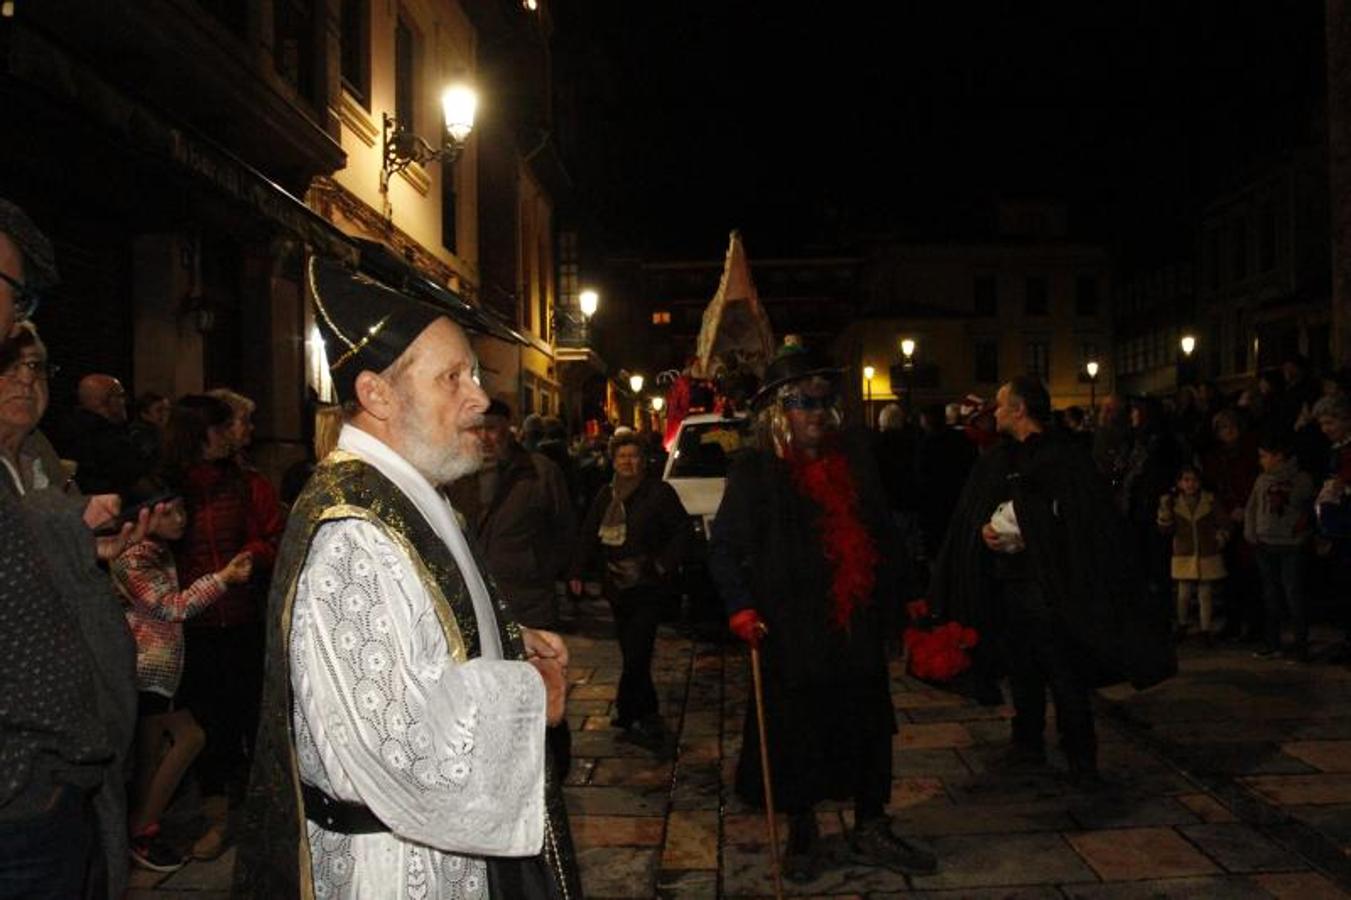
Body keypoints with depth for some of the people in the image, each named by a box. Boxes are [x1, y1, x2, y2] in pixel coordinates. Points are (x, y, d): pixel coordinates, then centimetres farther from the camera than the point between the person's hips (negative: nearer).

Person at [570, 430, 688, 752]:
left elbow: (682, 530, -2)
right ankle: (647, 716, 16)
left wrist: (665, 565, -8)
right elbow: (589, 536, 15)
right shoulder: (605, 495, 12)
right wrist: (577, 571, 6)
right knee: (632, 652, 7)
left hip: (647, 586, -5)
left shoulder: (659, 492, -4)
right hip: (617, 586, 5)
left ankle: (629, 714, 1)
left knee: (636, 653, -10)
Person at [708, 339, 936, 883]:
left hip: (857, 625, 4)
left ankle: (871, 831, 31)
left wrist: (891, 601, 10)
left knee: (869, 727, 13)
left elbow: (882, 533, 12)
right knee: (795, 733, 9)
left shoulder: (855, 455, 6)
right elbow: (725, 546, -5)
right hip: (791, 631, -4)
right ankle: (801, 834, 29)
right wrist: (741, 607, -16)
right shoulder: (754, 472, -6)